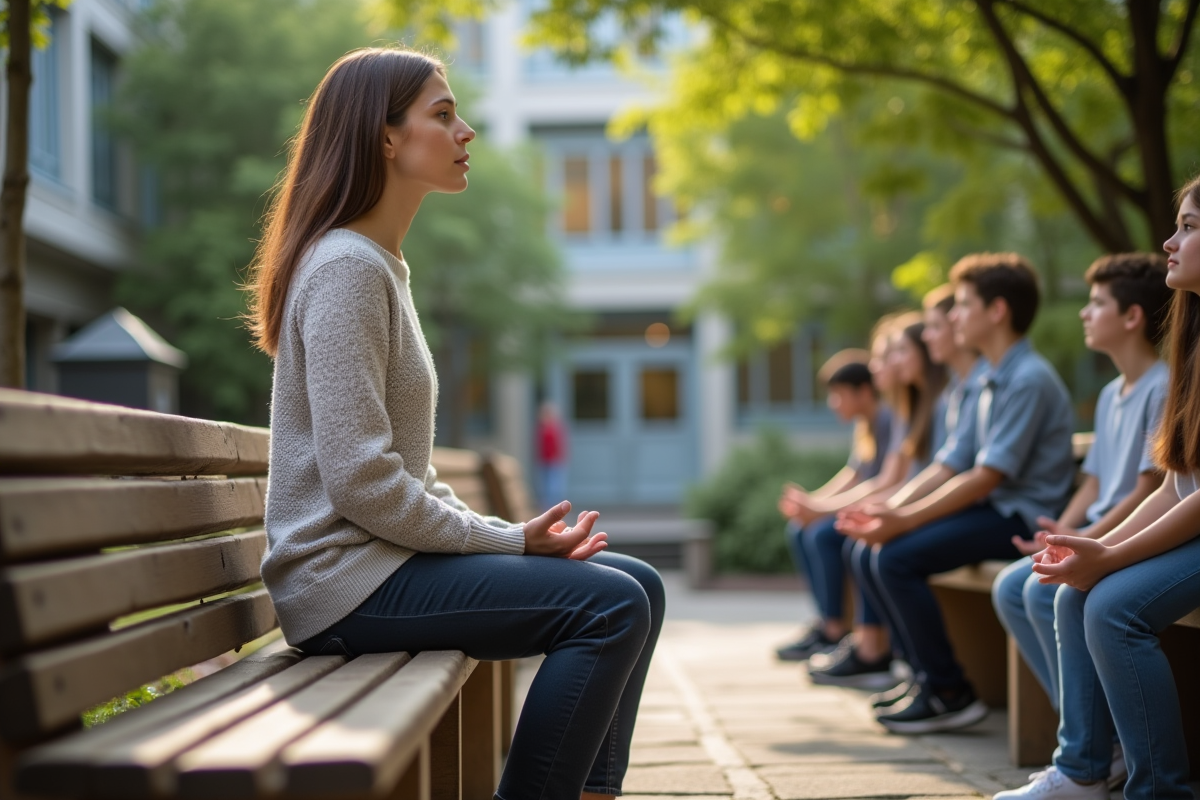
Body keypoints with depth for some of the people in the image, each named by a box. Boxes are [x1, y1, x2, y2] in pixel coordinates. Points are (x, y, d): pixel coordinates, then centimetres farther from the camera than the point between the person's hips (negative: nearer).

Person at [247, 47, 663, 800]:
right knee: (609, 605, -19)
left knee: (636, 586, 5)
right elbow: (359, 479, -21)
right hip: (345, 577, -10)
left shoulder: (384, 266, 18)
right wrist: (506, 541, -12)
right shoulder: (345, 268, -13)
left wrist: (508, 534, 4)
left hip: (391, 555, 10)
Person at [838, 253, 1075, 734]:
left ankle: (949, 694, -12)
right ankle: (926, 675, 7)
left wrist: (904, 520, -19)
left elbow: (986, 478, -20)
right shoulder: (992, 383, 16)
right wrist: (887, 510, -1)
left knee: (897, 557, -21)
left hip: (1021, 517, -10)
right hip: (993, 510, 10)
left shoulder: (1030, 379, -15)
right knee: (874, 550, 2)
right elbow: (949, 466, 13)